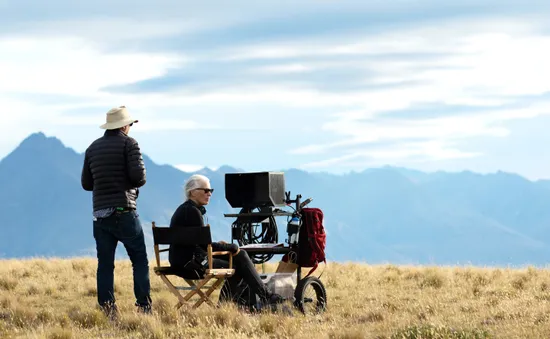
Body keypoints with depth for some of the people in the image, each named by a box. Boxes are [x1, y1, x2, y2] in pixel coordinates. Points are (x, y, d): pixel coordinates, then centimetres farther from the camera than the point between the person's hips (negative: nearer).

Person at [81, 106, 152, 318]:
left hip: (100, 214, 5)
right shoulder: (128, 143, -3)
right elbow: (138, 176, -14)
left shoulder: (93, 148, 14)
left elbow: (86, 183, 15)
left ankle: (107, 311, 0)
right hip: (124, 211, -5)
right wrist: (136, 183, 8)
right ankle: (144, 307, -4)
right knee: (140, 260, 2)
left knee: (105, 264, 5)